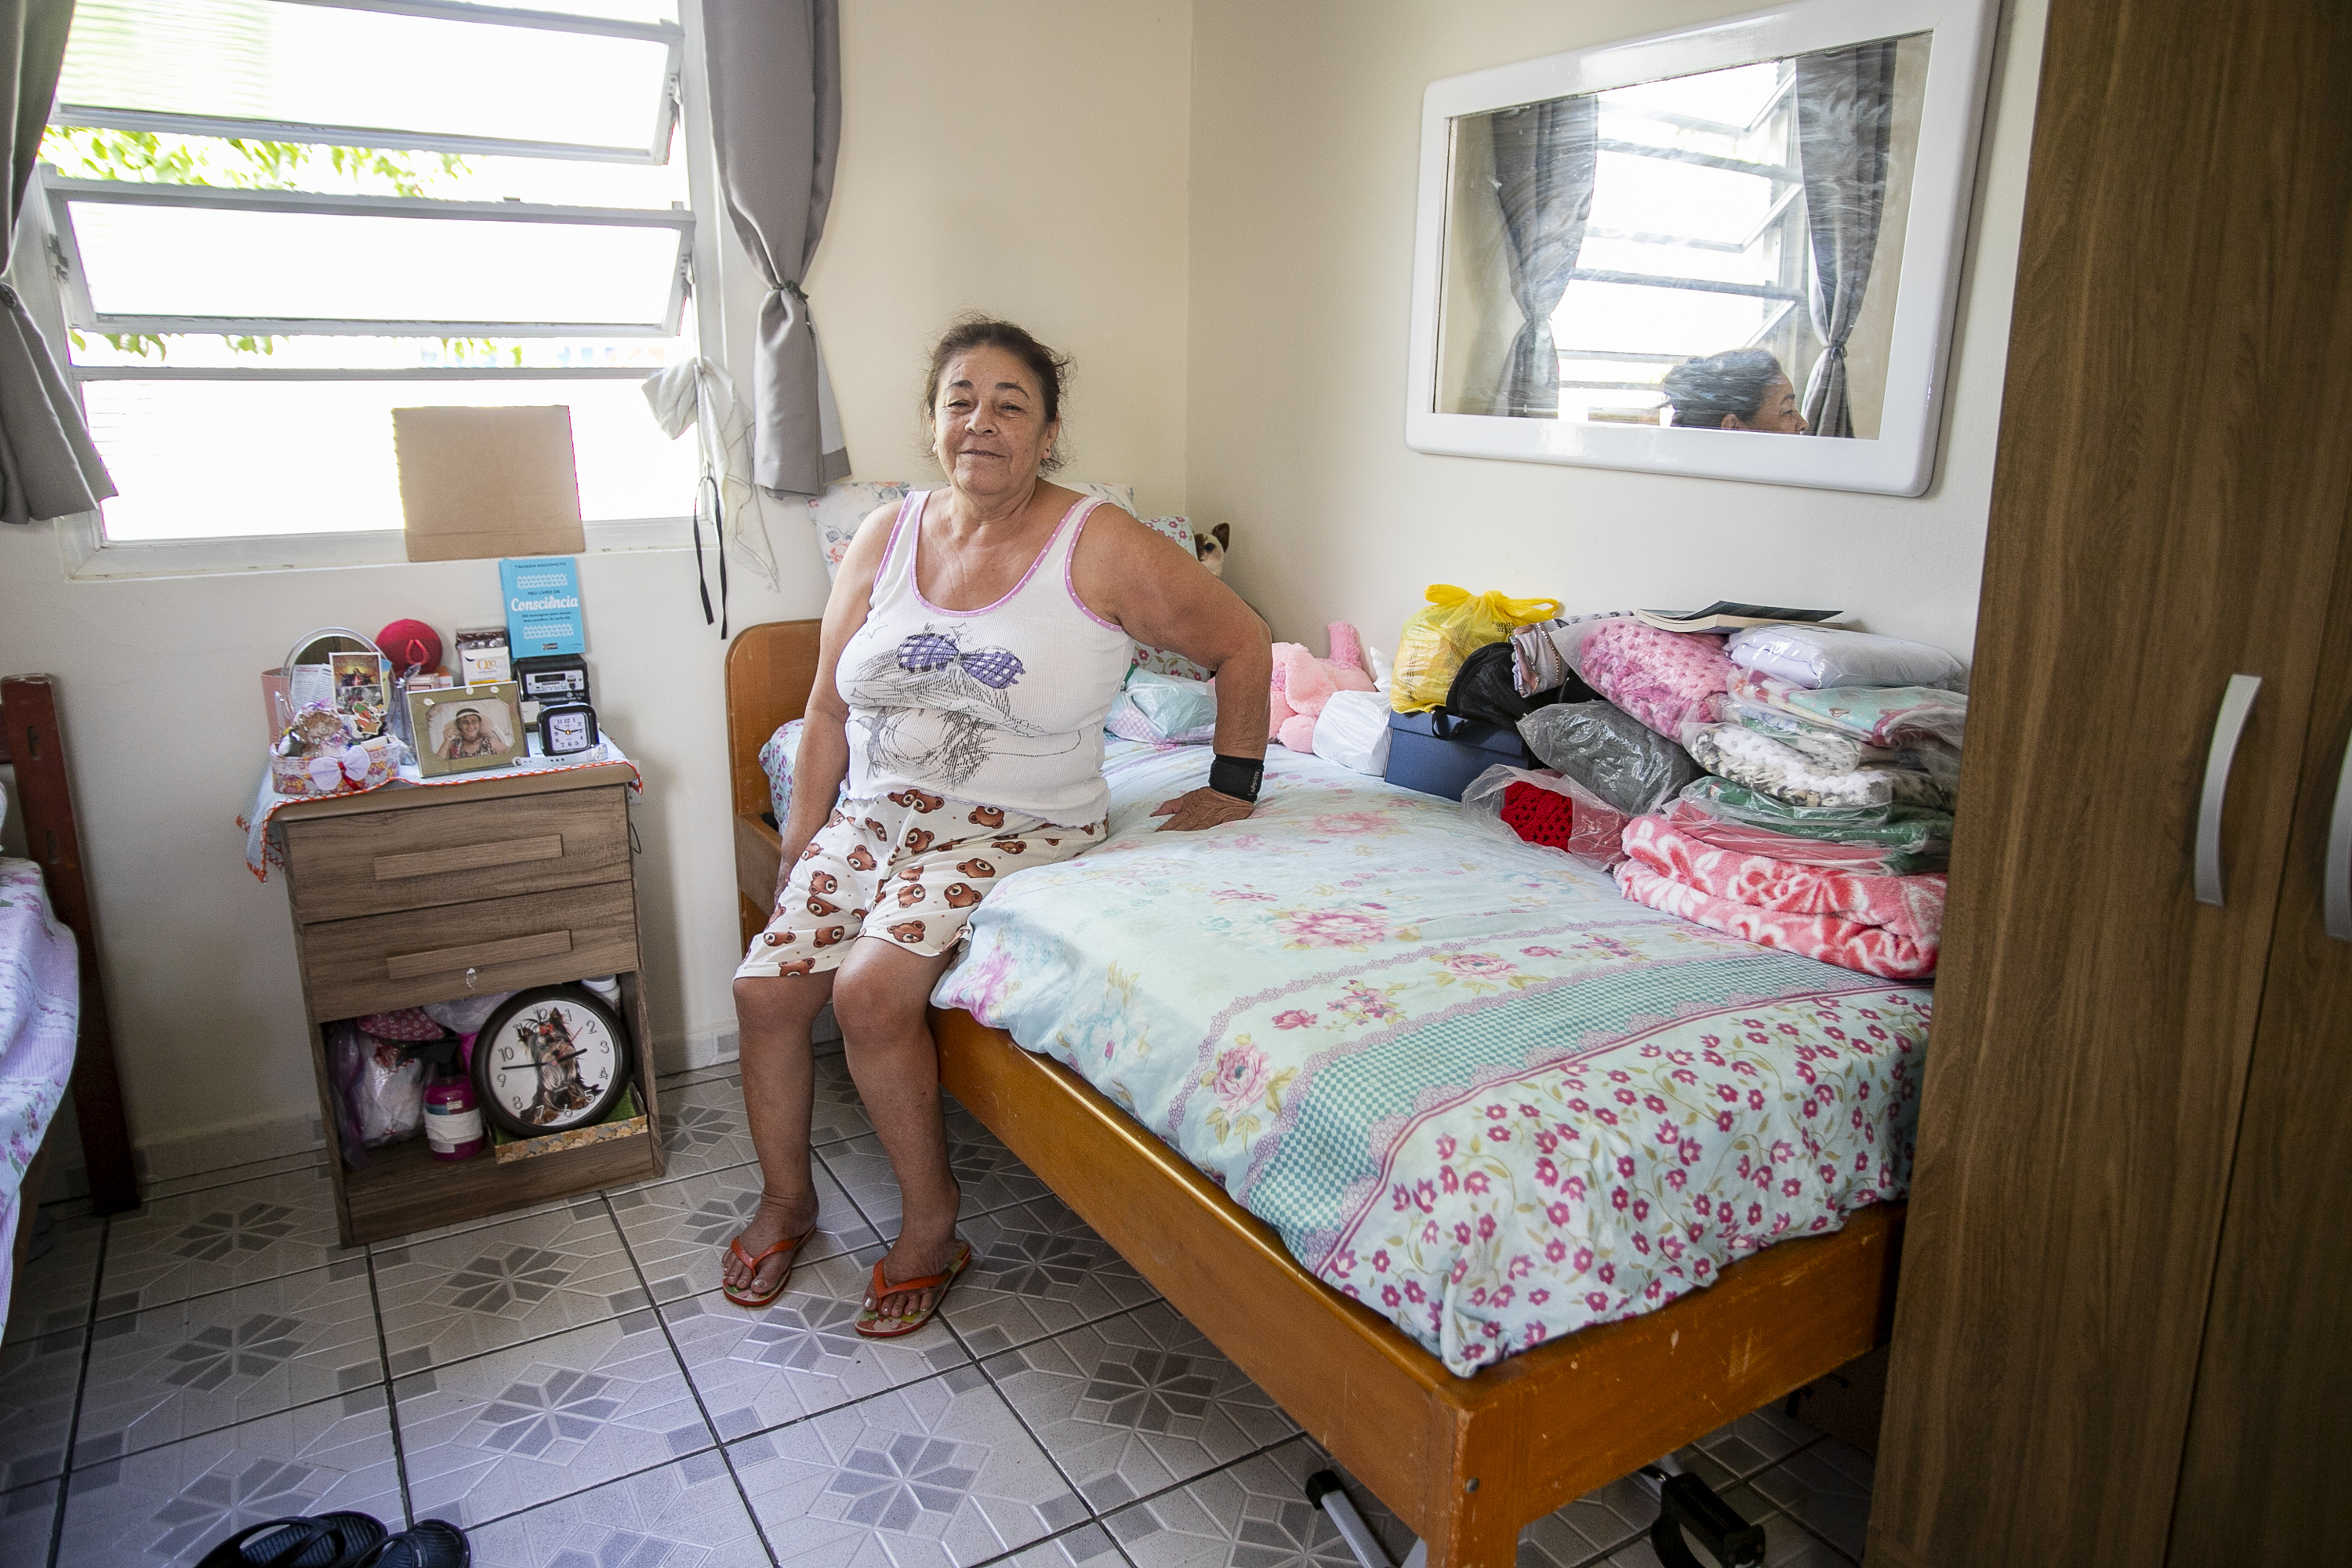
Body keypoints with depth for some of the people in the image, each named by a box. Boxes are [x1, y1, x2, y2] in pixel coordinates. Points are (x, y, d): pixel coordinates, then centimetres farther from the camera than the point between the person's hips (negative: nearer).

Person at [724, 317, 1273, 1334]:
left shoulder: (1100, 549, -11)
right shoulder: (886, 538, 3)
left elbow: (1241, 645, -2)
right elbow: (829, 711, 8)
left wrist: (1233, 788, 0)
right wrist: (801, 847, 6)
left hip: (1014, 829, -5)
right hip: (876, 812, 5)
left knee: (873, 990, -24)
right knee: (766, 985, -8)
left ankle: (931, 1221, 0)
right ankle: (785, 1198, 19)